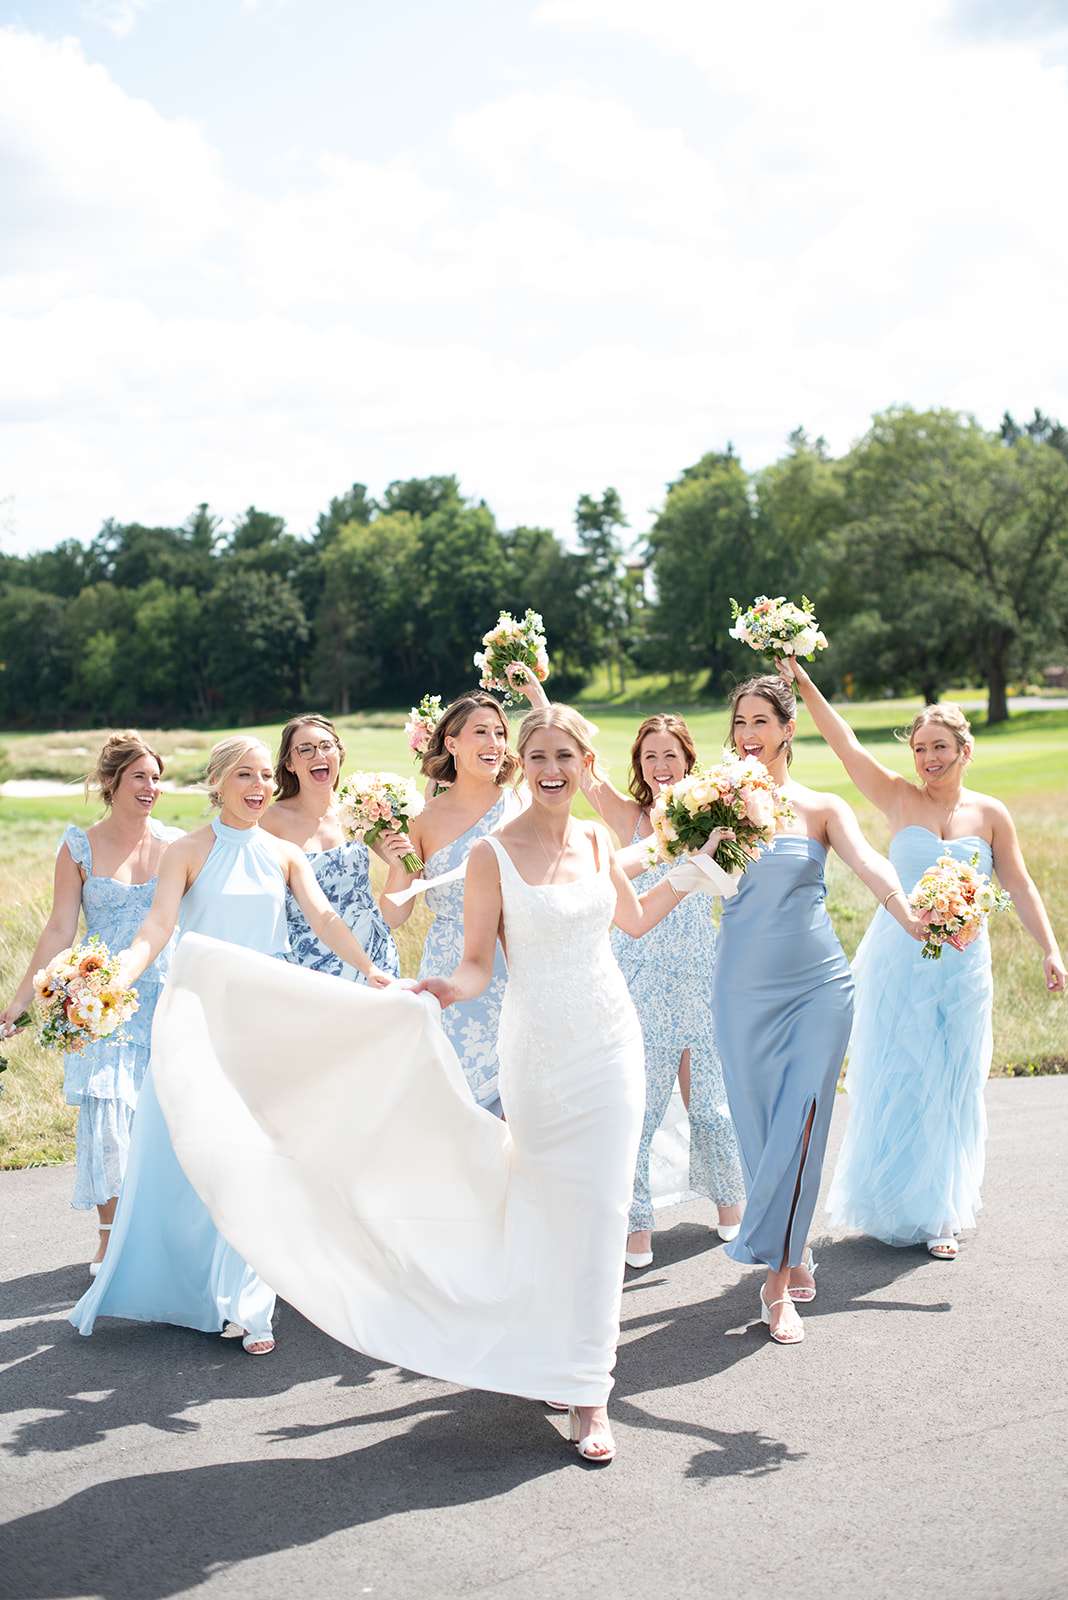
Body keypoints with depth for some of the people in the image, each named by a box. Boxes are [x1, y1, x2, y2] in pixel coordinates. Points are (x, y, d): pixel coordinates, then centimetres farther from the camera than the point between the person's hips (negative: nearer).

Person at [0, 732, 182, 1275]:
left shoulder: (177, 844, 4)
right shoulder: (80, 846, 0)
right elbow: (59, 930, 0)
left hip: (167, 996, 2)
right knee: (107, 1111, -7)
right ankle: (110, 1239, 4)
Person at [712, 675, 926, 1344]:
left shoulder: (821, 808, 1)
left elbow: (867, 861, -16)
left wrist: (906, 912, -36)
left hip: (819, 985, -1)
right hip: (745, 989, 1)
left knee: (799, 1126, -6)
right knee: (759, 1125, 6)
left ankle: (778, 1276, 3)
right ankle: (793, 1248, 26)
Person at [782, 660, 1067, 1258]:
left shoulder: (990, 814, 2)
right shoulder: (900, 799, -2)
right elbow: (846, 744, -10)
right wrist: (801, 680, -18)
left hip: (961, 966, 1)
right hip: (897, 961, -1)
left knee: (949, 1089, 7)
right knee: (893, 1084, 5)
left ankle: (939, 1213, 21)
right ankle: (892, 1204, 22)